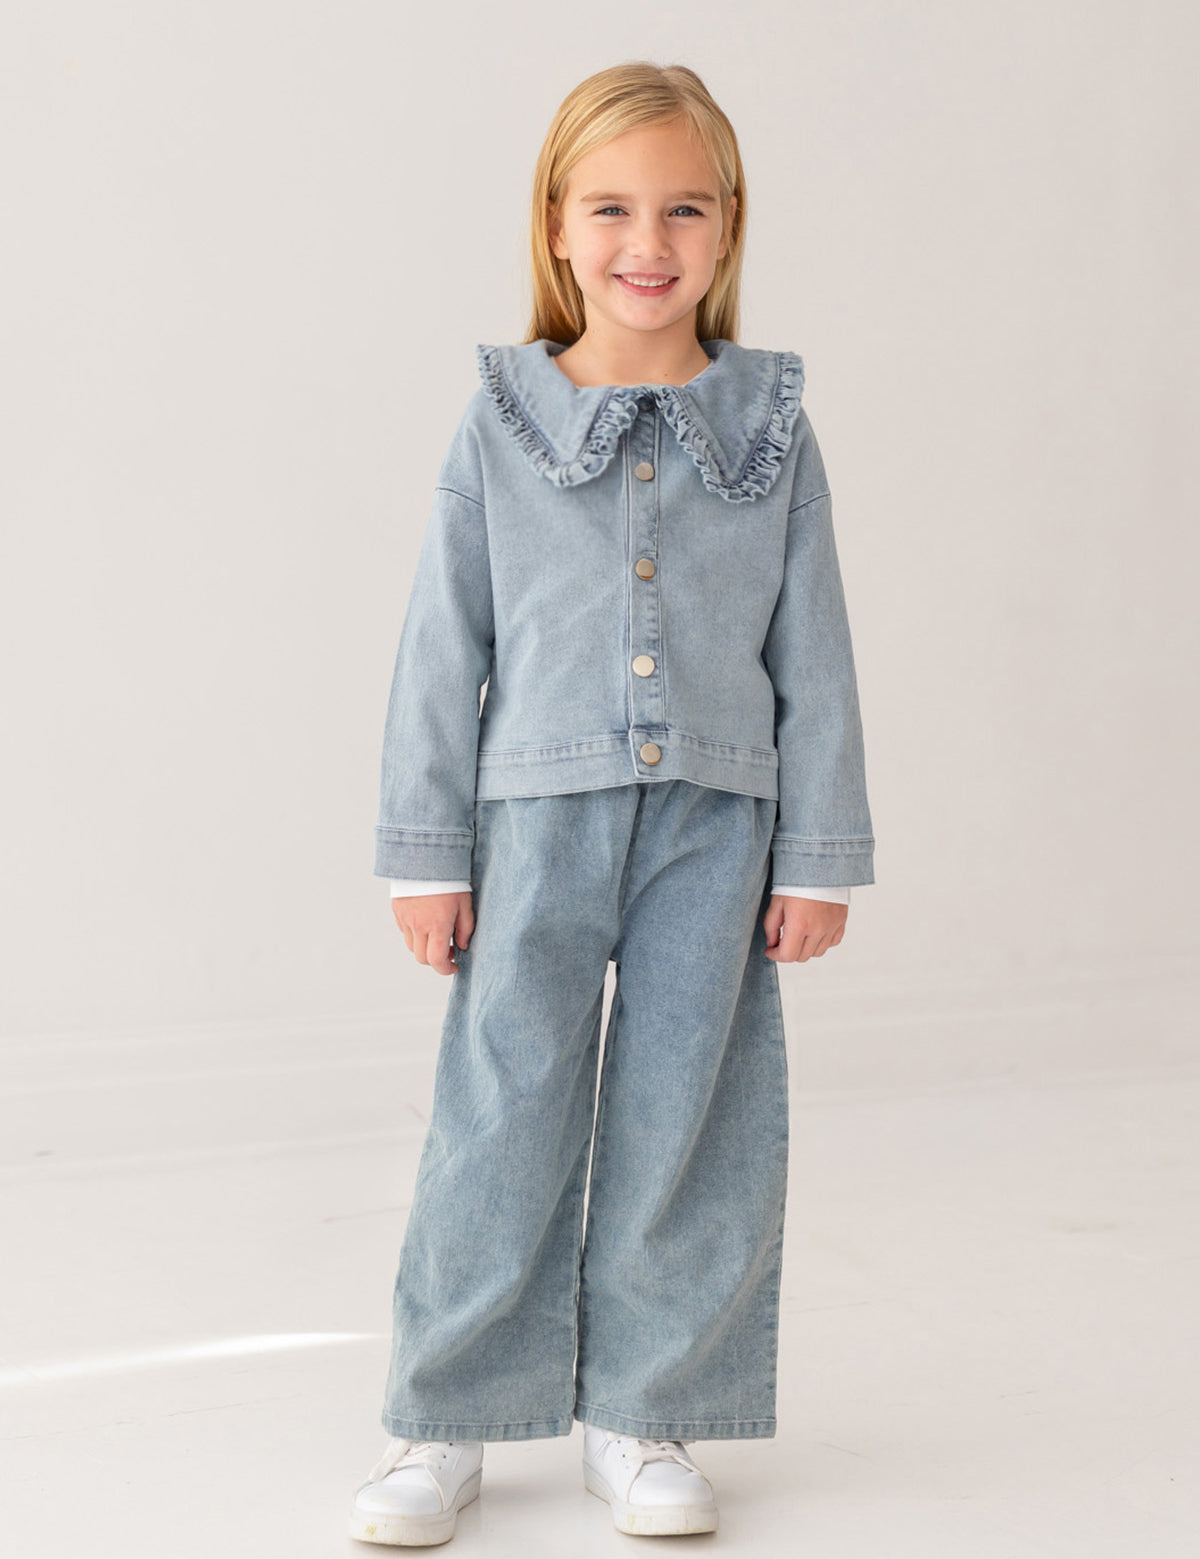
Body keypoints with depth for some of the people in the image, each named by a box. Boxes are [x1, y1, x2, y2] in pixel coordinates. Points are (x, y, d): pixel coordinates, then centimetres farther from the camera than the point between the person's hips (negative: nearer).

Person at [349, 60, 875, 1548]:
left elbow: (814, 659, 5)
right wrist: (426, 853, 0)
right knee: (501, 1119, 2)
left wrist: (817, 858, 2)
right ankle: (443, 1420, 17)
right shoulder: (498, 428, 1)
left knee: (687, 1123, 6)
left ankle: (644, 1416, 22)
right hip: (538, 820, -1)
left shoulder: (773, 431, 4)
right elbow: (441, 649, 3)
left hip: (716, 826, 1)